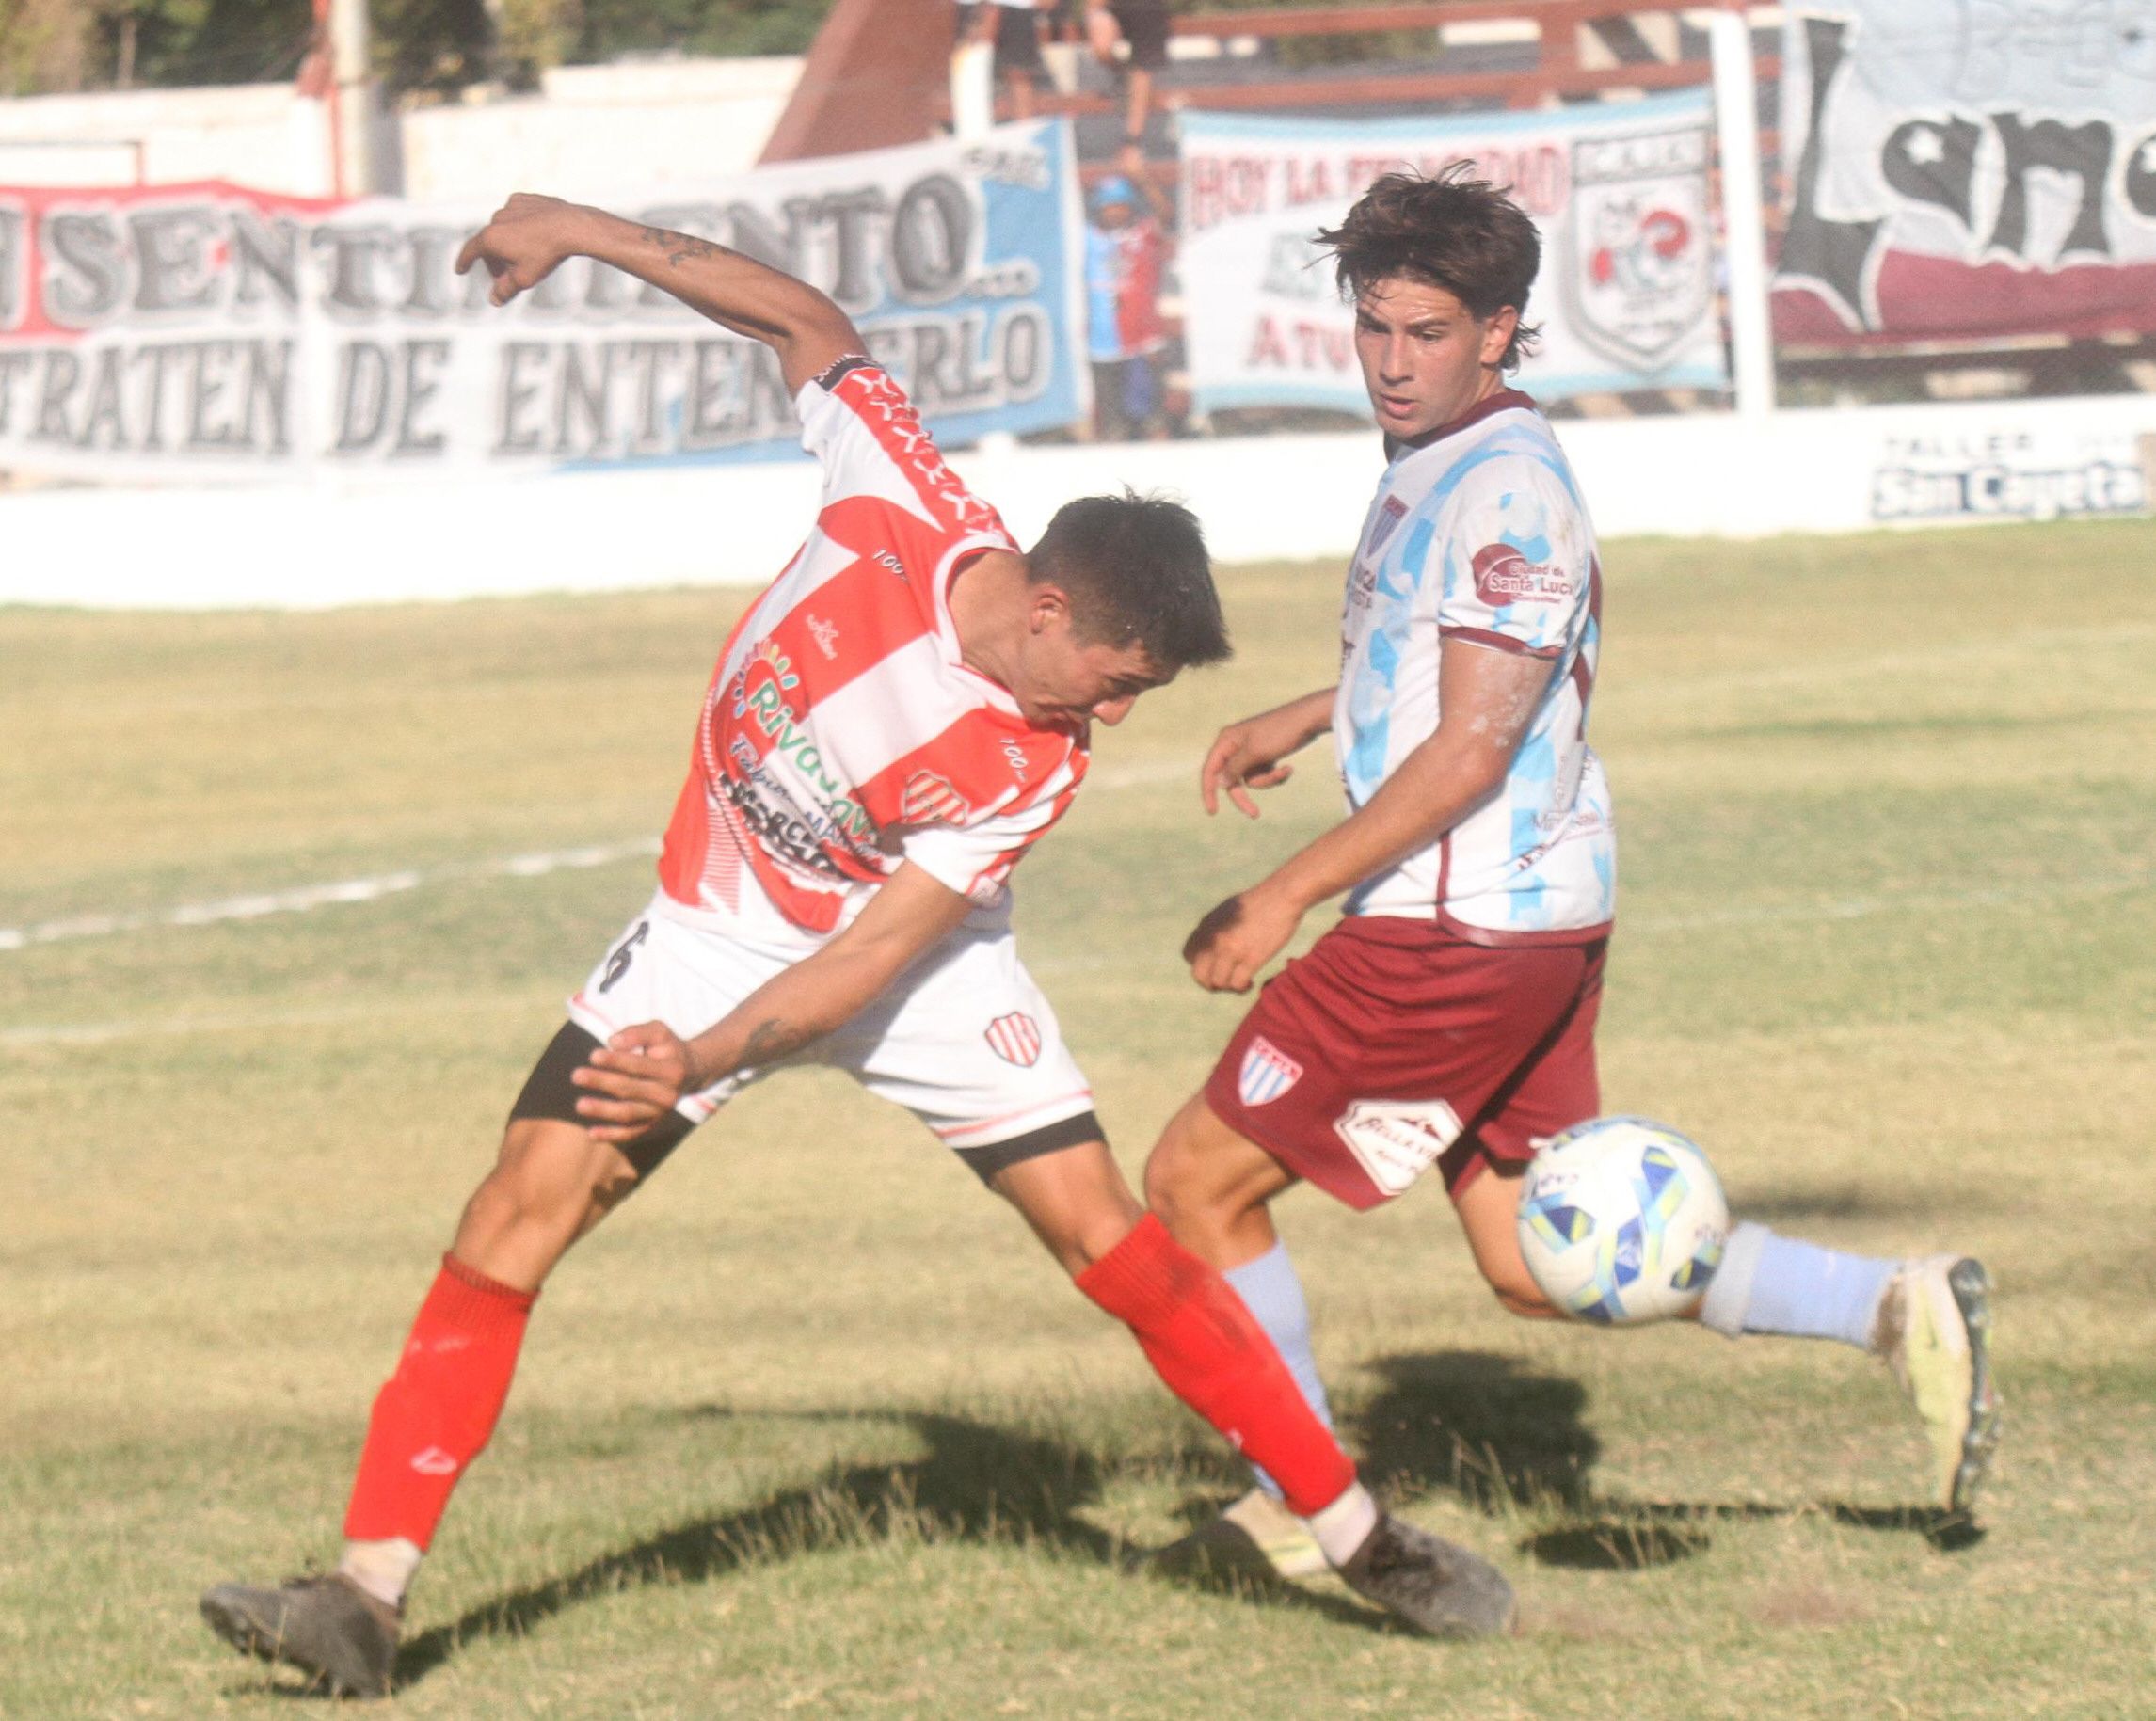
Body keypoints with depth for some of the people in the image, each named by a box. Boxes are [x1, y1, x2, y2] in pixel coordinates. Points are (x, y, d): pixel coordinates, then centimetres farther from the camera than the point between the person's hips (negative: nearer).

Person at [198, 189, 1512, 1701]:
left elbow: (868, 961, -27)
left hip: (917, 956, -2)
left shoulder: (1032, 767, -26)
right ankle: (371, 1597, -11)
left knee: (1110, 1240, -7)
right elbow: (807, 323, -6)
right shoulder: (903, 506, -24)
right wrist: (587, 234, -3)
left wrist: (698, 1066, -40)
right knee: (522, 1206, -12)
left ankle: (1359, 1533, 7)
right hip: (721, 931, 2)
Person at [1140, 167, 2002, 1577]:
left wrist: (1285, 900, -20)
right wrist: (1308, 719, 31)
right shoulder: (1437, 467, 13)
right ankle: (1902, 1313, 10)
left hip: (1464, 926, -10)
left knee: (1198, 1181, -1)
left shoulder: (1503, 490, -18)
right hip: (1533, 917, 10)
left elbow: (1470, 750, -22)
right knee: (1535, 1269, 13)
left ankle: (1306, 1505, 7)